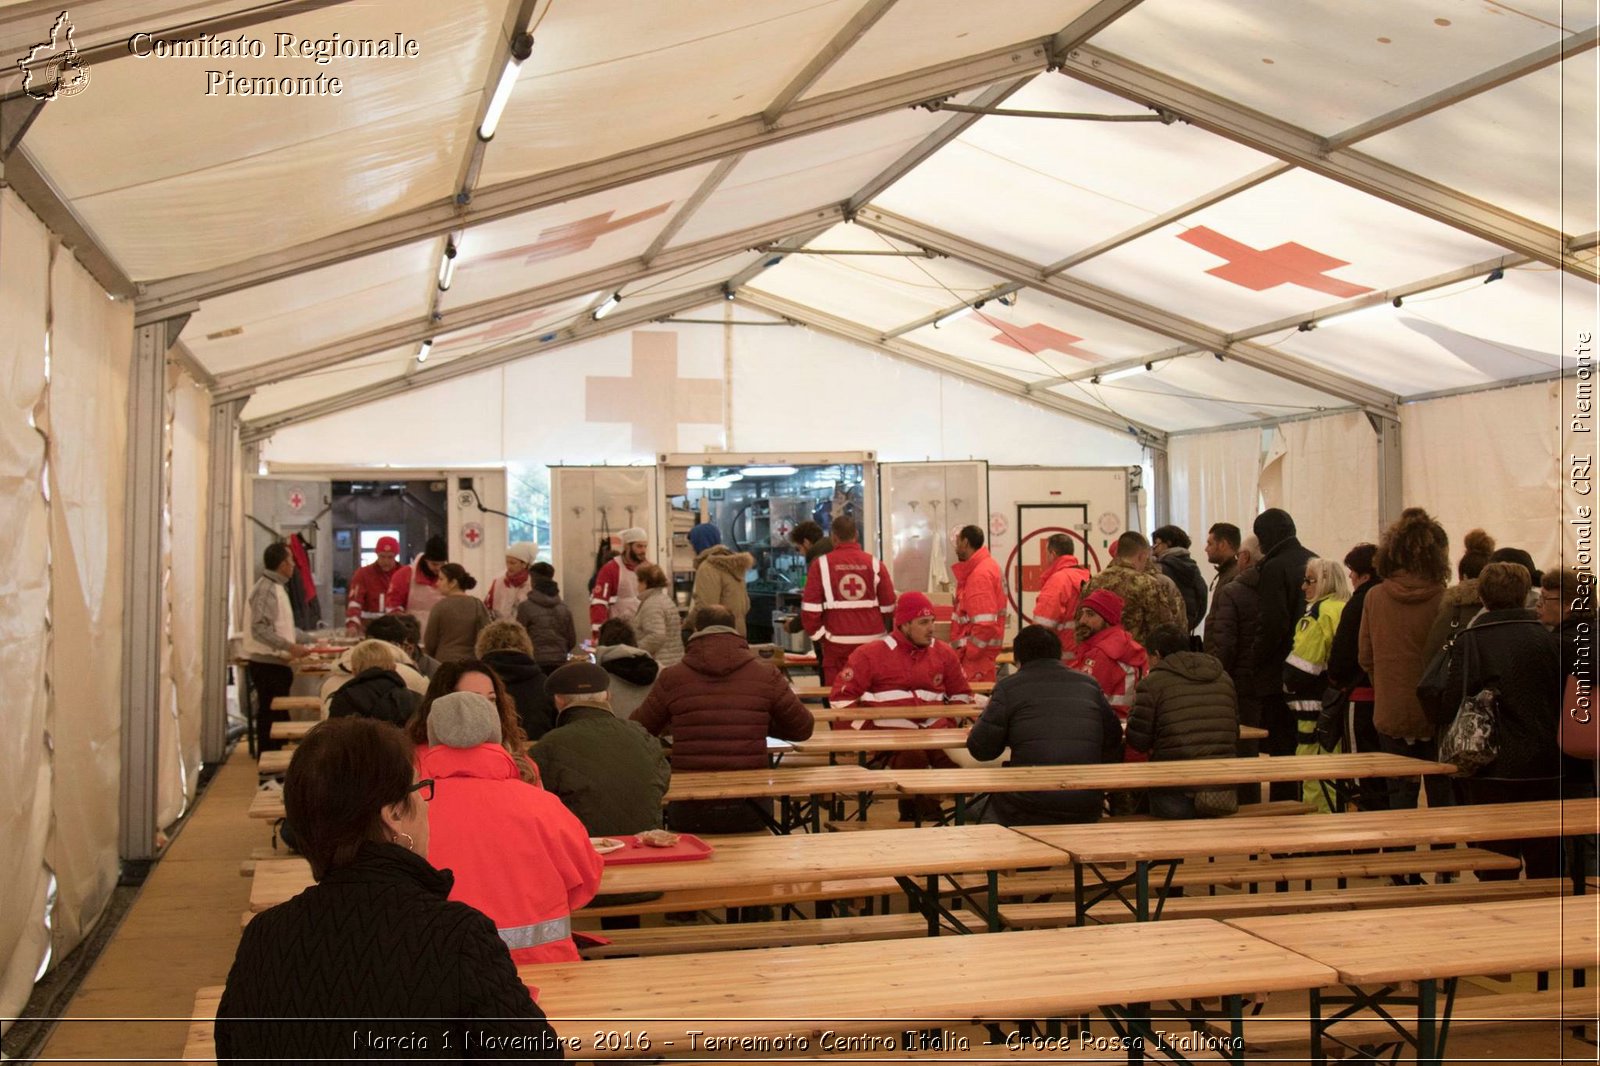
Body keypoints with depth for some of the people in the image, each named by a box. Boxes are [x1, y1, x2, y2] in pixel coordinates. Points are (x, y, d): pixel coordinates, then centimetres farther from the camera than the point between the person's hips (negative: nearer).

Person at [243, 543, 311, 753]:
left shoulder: (277, 587, 16)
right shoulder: (266, 589, -16)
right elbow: (260, 629, -24)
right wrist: (290, 647, -28)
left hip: (275, 663, 10)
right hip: (267, 663, -10)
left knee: (277, 716, 13)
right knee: (270, 716, -6)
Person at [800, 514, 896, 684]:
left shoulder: (821, 564, -4)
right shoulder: (875, 564, 1)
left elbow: (810, 607, -6)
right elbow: (888, 606, 4)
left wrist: (817, 632, 8)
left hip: (837, 643, -2)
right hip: (872, 640, 2)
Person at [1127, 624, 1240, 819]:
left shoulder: (1153, 682, -6)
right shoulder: (1224, 678, 11)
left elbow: (1137, 741, -3)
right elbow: (1235, 734, 17)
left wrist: (1135, 708, 15)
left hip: (1174, 794, -4)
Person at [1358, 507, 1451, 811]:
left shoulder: (1374, 598, -4)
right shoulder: (1443, 600, -13)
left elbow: (1366, 658, 4)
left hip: (1390, 714, 2)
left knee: (1400, 791, 10)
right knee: (1441, 793, 11)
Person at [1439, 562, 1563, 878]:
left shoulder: (1470, 642, -10)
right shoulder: (1549, 641, -2)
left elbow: (1452, 702, -11)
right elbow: (1563, 701, 5)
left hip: (1492, 770, -2)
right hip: (1544, 769, 2)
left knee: (1496, 868, 4)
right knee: (1545, 865, 13)